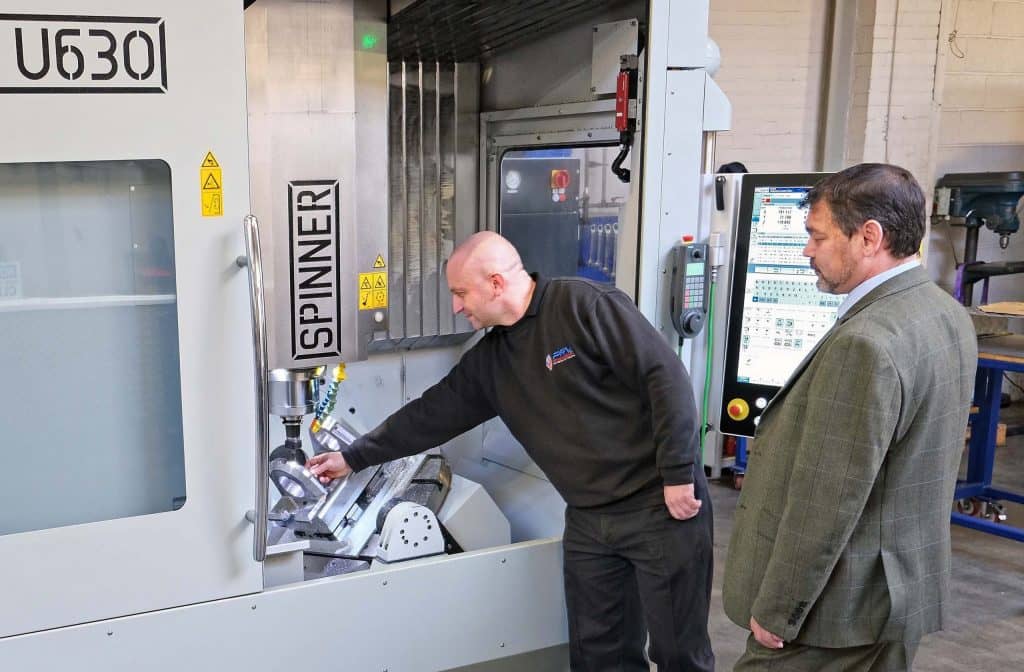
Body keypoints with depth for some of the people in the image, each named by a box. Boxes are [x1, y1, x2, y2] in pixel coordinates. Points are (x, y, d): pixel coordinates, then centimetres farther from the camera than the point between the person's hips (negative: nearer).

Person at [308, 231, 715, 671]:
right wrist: (354, 457, 19)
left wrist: (678, 475, -18)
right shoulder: (489, 361, 9)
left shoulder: (583, 305, -14)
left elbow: (665, 377, -17)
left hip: (660, 505, -6)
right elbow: (433, 414, 16)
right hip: (588, 519, 7)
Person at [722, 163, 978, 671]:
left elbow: (826, 501, -25)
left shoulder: (865, 344, -27)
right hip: (901, 589, 9)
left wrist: (775, 610, -16)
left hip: (840, 605, -9)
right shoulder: (946, 314, 3)